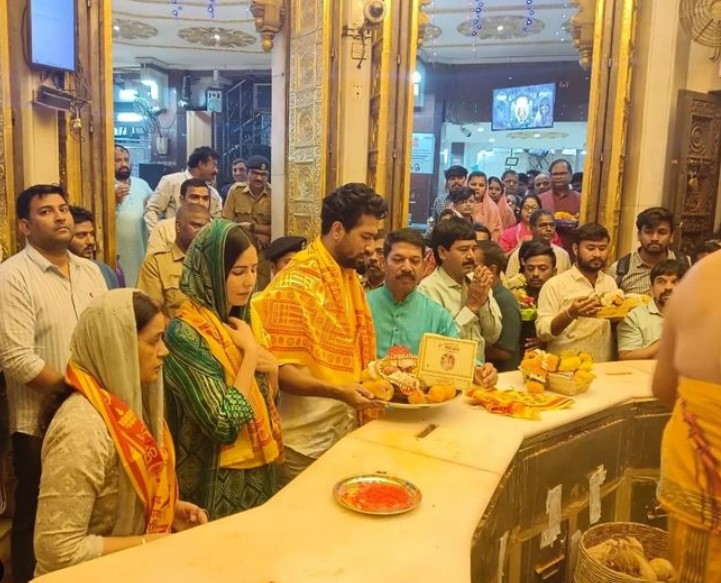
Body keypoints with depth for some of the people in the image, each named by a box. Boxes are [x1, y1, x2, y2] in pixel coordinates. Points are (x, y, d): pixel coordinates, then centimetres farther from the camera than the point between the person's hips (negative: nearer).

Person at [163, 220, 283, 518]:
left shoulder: (247, 317, 2)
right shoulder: (185, 332, -21)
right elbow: (225, 425, -26)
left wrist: (272, 369, -9)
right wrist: (250, 351, -21)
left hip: (260, 468, 7)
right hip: (217, 480, -7)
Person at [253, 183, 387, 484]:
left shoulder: (350, 276, 8)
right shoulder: (295, 283, -17)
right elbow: (281, 369, -19)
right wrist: (338, 392, -30)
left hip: (346, 428, 8)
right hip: (307, 440, -8)